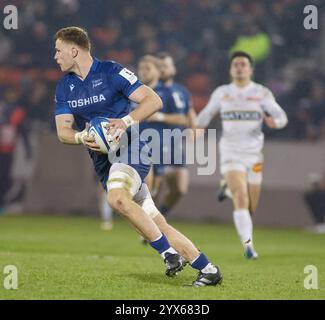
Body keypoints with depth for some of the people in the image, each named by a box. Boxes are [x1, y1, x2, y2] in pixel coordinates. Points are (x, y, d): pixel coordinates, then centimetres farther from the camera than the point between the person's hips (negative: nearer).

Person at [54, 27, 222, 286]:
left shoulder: (111, 72, -8)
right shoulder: (64, 87, 10)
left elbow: (154, 101, -11)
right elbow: (63, 131, 5)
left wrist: (126, 122, -25)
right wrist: (81, 137, -17)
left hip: (129, 146, -6)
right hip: (102, 158, 6)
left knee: (117, 198, -34)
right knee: (155, 223, 0)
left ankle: (169, 252, -25)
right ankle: (207, 269, 6)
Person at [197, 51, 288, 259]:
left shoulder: (262, 93, 2)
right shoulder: (221, 93, 6)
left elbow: (281, 116, -3)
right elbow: (207, 113, 20)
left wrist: (275, 121, -26)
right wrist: (199, 128, 0)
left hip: (254, 152, 1)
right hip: (231, 153, -1)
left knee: (251, 207, 7)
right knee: (241, 200, -21)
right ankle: (248, 244, -26)